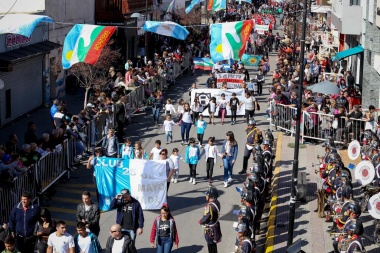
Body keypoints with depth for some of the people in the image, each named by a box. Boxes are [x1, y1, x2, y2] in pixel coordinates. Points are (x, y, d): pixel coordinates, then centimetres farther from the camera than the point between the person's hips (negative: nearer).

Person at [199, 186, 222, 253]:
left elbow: (206, 218, -26)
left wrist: (200, 222, -6)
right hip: (215, 225, 9)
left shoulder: (210, 206, -31)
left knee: (210, 244, 6)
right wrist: (202, 221, 6)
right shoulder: (217, 202, -2)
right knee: (213, 243, 24)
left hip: (210, 229, -9)